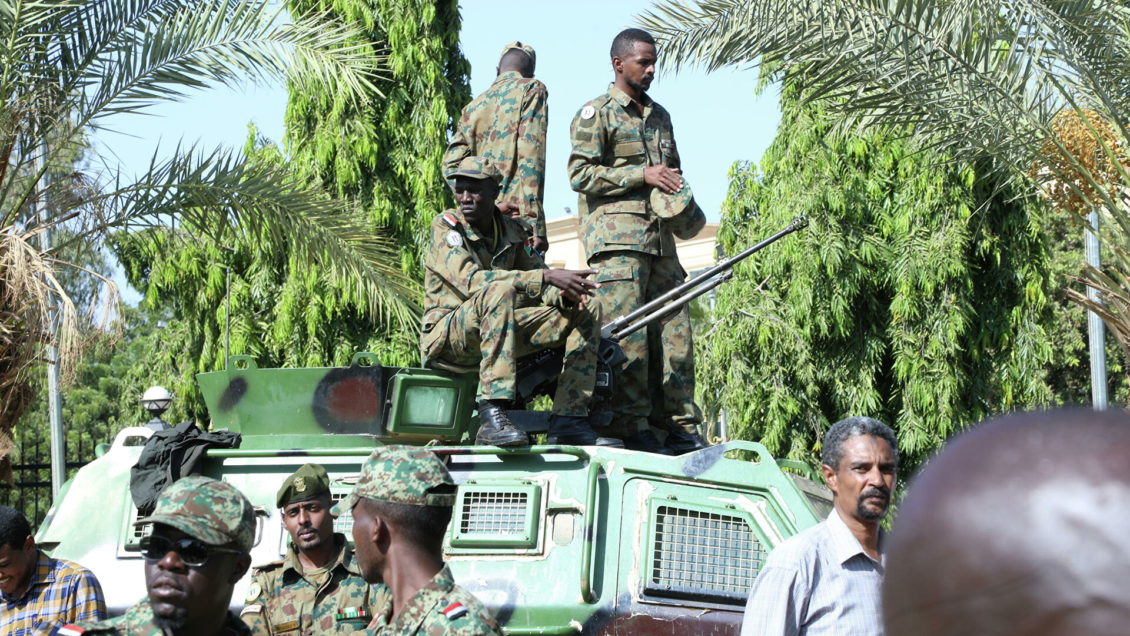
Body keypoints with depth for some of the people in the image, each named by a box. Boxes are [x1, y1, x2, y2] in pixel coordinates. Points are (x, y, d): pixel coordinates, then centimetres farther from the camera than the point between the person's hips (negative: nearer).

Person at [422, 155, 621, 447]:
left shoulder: (511, 231, 9)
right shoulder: (447, 225, -10)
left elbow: (543, 285, 11)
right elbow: (470, 280, -26)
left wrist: (563, 293, -16)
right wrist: (546, 277, -33)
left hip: (498, 331, 7)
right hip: (446, 335, -7)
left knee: (586, 311, -1)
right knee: (500, 289, -36)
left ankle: (569, 420, -13)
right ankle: (492, 415, -45)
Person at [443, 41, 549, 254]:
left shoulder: (474, 106, 21)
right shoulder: (531, 89, 5)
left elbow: (451, 165, 8)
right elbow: (531, 158, -9)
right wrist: (534, 220, -14)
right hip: (518, 219, -6)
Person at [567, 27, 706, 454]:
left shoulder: (659, 116, 24)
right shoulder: (595, 114, 2)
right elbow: (580, 174, -7)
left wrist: (677, 190, 9)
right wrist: (641, 176, -12)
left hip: (659, 238, 7)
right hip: (617, 238, -7)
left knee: (675, 331, 2)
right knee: (627, 335, -12)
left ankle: (683, 430, 4)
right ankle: (631, 428, -11)